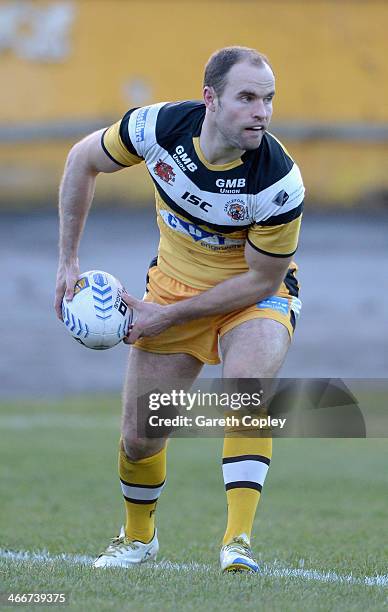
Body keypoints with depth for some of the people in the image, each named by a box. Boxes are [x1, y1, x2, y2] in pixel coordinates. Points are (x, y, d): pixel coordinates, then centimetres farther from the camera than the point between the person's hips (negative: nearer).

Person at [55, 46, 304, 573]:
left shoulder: (279, 181, -31)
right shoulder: (159, 126, -23)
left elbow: (262, 279, -21)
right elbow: (83, 160, -3)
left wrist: (170, 315, -20)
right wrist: (68, 261, -3)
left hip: (257, 294, -3)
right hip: (172, 286, 3)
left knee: (246, 387, -35)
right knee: (138, 438, 4)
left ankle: (238, 539, -31)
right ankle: (138, 536, 35)